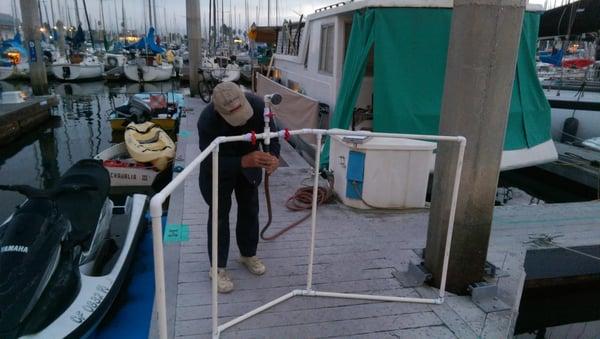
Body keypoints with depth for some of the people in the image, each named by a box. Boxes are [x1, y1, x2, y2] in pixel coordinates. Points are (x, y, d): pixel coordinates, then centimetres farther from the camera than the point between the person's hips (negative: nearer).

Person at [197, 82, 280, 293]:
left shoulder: (257, 105, -31)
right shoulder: (207, 120, -38)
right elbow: (211, 161, -35)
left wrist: (273, 156, -39)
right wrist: (244, 161, -50)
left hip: (249, 165, 4)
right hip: (218, 169, -3)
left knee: (250, 210, 14)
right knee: (219, 214, 3)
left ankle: (248, 254, 36)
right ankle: (218, 268, 18)